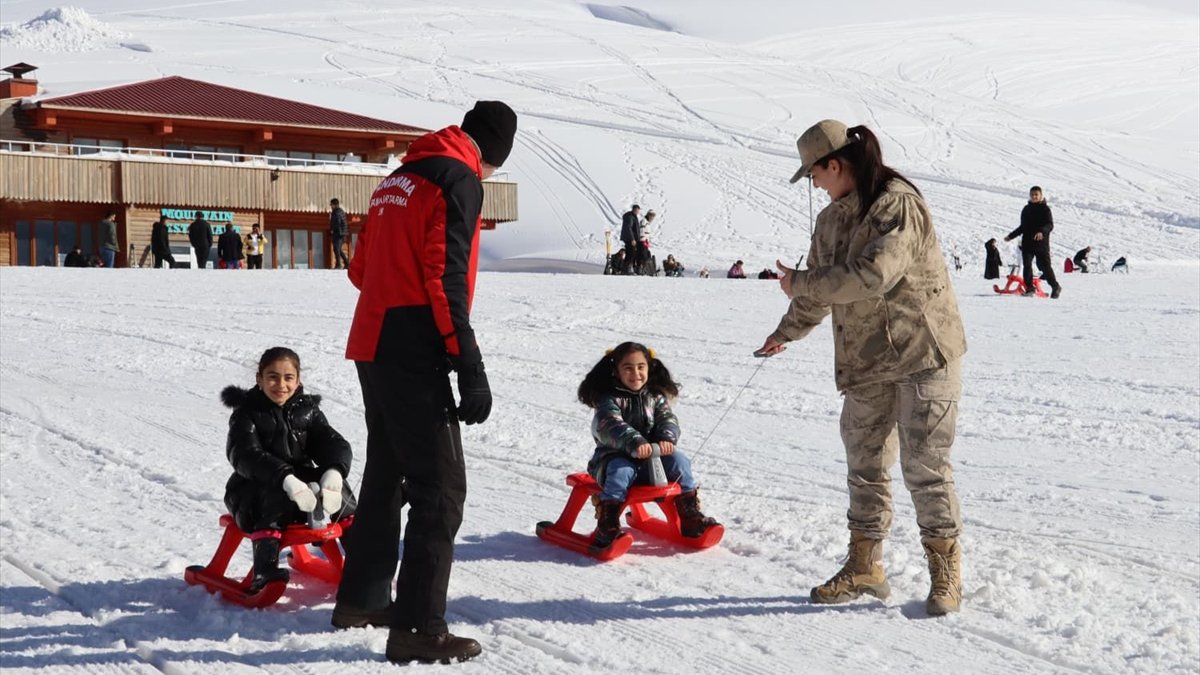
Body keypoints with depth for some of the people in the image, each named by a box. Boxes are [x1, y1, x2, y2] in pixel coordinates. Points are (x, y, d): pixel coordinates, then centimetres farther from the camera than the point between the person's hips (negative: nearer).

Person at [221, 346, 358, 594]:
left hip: (299, 481, 4)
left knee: (333, 481, -21)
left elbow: (335, 444, -5)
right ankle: (264, 569, -41)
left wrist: (334, 473, -30)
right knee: (276, 496, -35)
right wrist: (286, 479, -39)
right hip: (252, 492, -4)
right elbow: (246, 455, -22)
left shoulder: (307, 409, 7)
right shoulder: (246, 413, -5)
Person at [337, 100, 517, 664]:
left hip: (371, 347, 9)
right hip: (414, 356, -9)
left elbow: (361, 269, 21)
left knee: (387, 475, 21)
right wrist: (471, 371, -19)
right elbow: (447, 280, -19)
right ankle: (418, 627, -7)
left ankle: (361, 598, 32)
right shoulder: (458, 179, -10)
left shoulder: (399, 176, 17)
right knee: (440, 488, -6)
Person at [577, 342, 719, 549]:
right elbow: (611, 426, -23)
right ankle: (607, 527, -36)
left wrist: (667, 439, -27)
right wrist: (634, 442, -42)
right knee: (621, 470, -37)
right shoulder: (608, 399, -6)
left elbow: (667, 419, -2)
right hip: (614, 456, -4)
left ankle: (691, 518, -6)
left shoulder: (655, 397, 11)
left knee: (678, 460, -17)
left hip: (650, 458, 4)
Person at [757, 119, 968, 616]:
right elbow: (821, 286, 24)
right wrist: (787, 332, 36)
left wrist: (801, 283, -16)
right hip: (864, 361, 8)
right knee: (864, 466, 12)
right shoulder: (832, 219, 9)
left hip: (924, 354, -8)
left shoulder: (898, 203, -16)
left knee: (925, 466, -5)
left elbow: (873, 275, -27)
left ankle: (946, 572, 8)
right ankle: (864, 565, 24)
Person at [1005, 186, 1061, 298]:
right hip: (1027, 242, 5)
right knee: (1026, 265, -6)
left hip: (1041, 242, -5)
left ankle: (1055, 287, 12)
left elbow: (1050, 225, -12)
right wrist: (1011, 236, 25)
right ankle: (1029, 288, 0)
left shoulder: (1045, 208, -1)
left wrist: (1042, 231, -30)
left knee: (1045, 265, -3)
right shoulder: (1026, 209, 15)